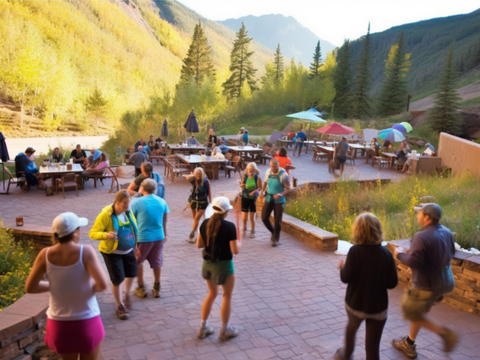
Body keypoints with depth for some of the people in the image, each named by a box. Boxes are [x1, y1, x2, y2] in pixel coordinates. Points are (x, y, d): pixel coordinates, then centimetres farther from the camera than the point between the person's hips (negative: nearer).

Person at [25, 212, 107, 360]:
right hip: (87, 321, -3)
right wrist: (93, 287, -4)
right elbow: (102, 285, -26)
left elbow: (29, 288, -4)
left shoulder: (45, 255, -10)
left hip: (59, 323, 3)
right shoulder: (85, 252, -20)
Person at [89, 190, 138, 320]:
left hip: (128, 250, 6)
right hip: (112, 252, -5)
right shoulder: (106, 215, -22)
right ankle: (120, 306, 24)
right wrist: (106, 235, -43)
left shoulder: (128, 212, -4)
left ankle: (127, 294, 47)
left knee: (132, 273, 16)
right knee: (117, 279, 0)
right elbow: (92, 233, -23)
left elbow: (134, 229, 11)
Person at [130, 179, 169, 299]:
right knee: (157, 262, 17)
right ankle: (156, 288, 29)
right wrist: (165, 235, 24)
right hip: (159, 237, 3)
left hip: (142, 237, -3)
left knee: (137, 262, 19)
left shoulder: (137, 202, -11)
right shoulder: (162, 202, 1)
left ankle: (141, 288, 27)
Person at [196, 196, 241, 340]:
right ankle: (225, 330, 25)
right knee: (227, 296, 14)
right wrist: (238, 243, 1)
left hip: (207, 263, 6)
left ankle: (203, 328, 28)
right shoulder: (229, 226, -20)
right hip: (223, 265, -5)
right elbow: (235, 251, -19)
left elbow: (199, 244, 3)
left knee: (212, 293, 23)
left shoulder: (205, 224, -3)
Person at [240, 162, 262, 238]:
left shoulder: (257, 178, -10)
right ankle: (244, 228, 32)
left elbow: (260, 187, -6)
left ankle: (252, 231, 24)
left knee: (252, 217, 5)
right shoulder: (245, 176, -3)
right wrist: (242, 185, -13)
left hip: (253, 198, -2)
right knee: (244, 218, 1)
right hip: (245, 198, 2)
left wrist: (254, 191, -24)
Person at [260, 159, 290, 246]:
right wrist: (262, 191, -2)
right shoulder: (268, 172, -5)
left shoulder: (283, 175, -18)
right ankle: (274, 232, 30)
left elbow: (288, 189, -13)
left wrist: (280, 194, -30)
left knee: (277, 221, 2)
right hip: (269, 198, 4)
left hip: (279, 200, -4)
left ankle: (276, 238, 21)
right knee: (264, 218, 3)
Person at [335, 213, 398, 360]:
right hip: (378, 306, 1)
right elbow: (392, 283, -7)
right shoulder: (385, 253, -10)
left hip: (355, 303, 0)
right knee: (373, 346, 10)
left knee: (351, 327, 30)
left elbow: (346, 278, -17)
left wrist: (342, 267, 3)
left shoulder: (355, 251, -18)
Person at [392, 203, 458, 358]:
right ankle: (409, 345, 33)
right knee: (415, 310, 22)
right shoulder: (447, 232, 1)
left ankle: (444, 332, 6)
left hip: (427, 285, -9)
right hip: (444, 282, 9)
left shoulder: (422, 236, -26)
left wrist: (400, 255, -11)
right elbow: (451, 254, 16)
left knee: (409, 311, 11)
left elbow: (414, 262, -28)